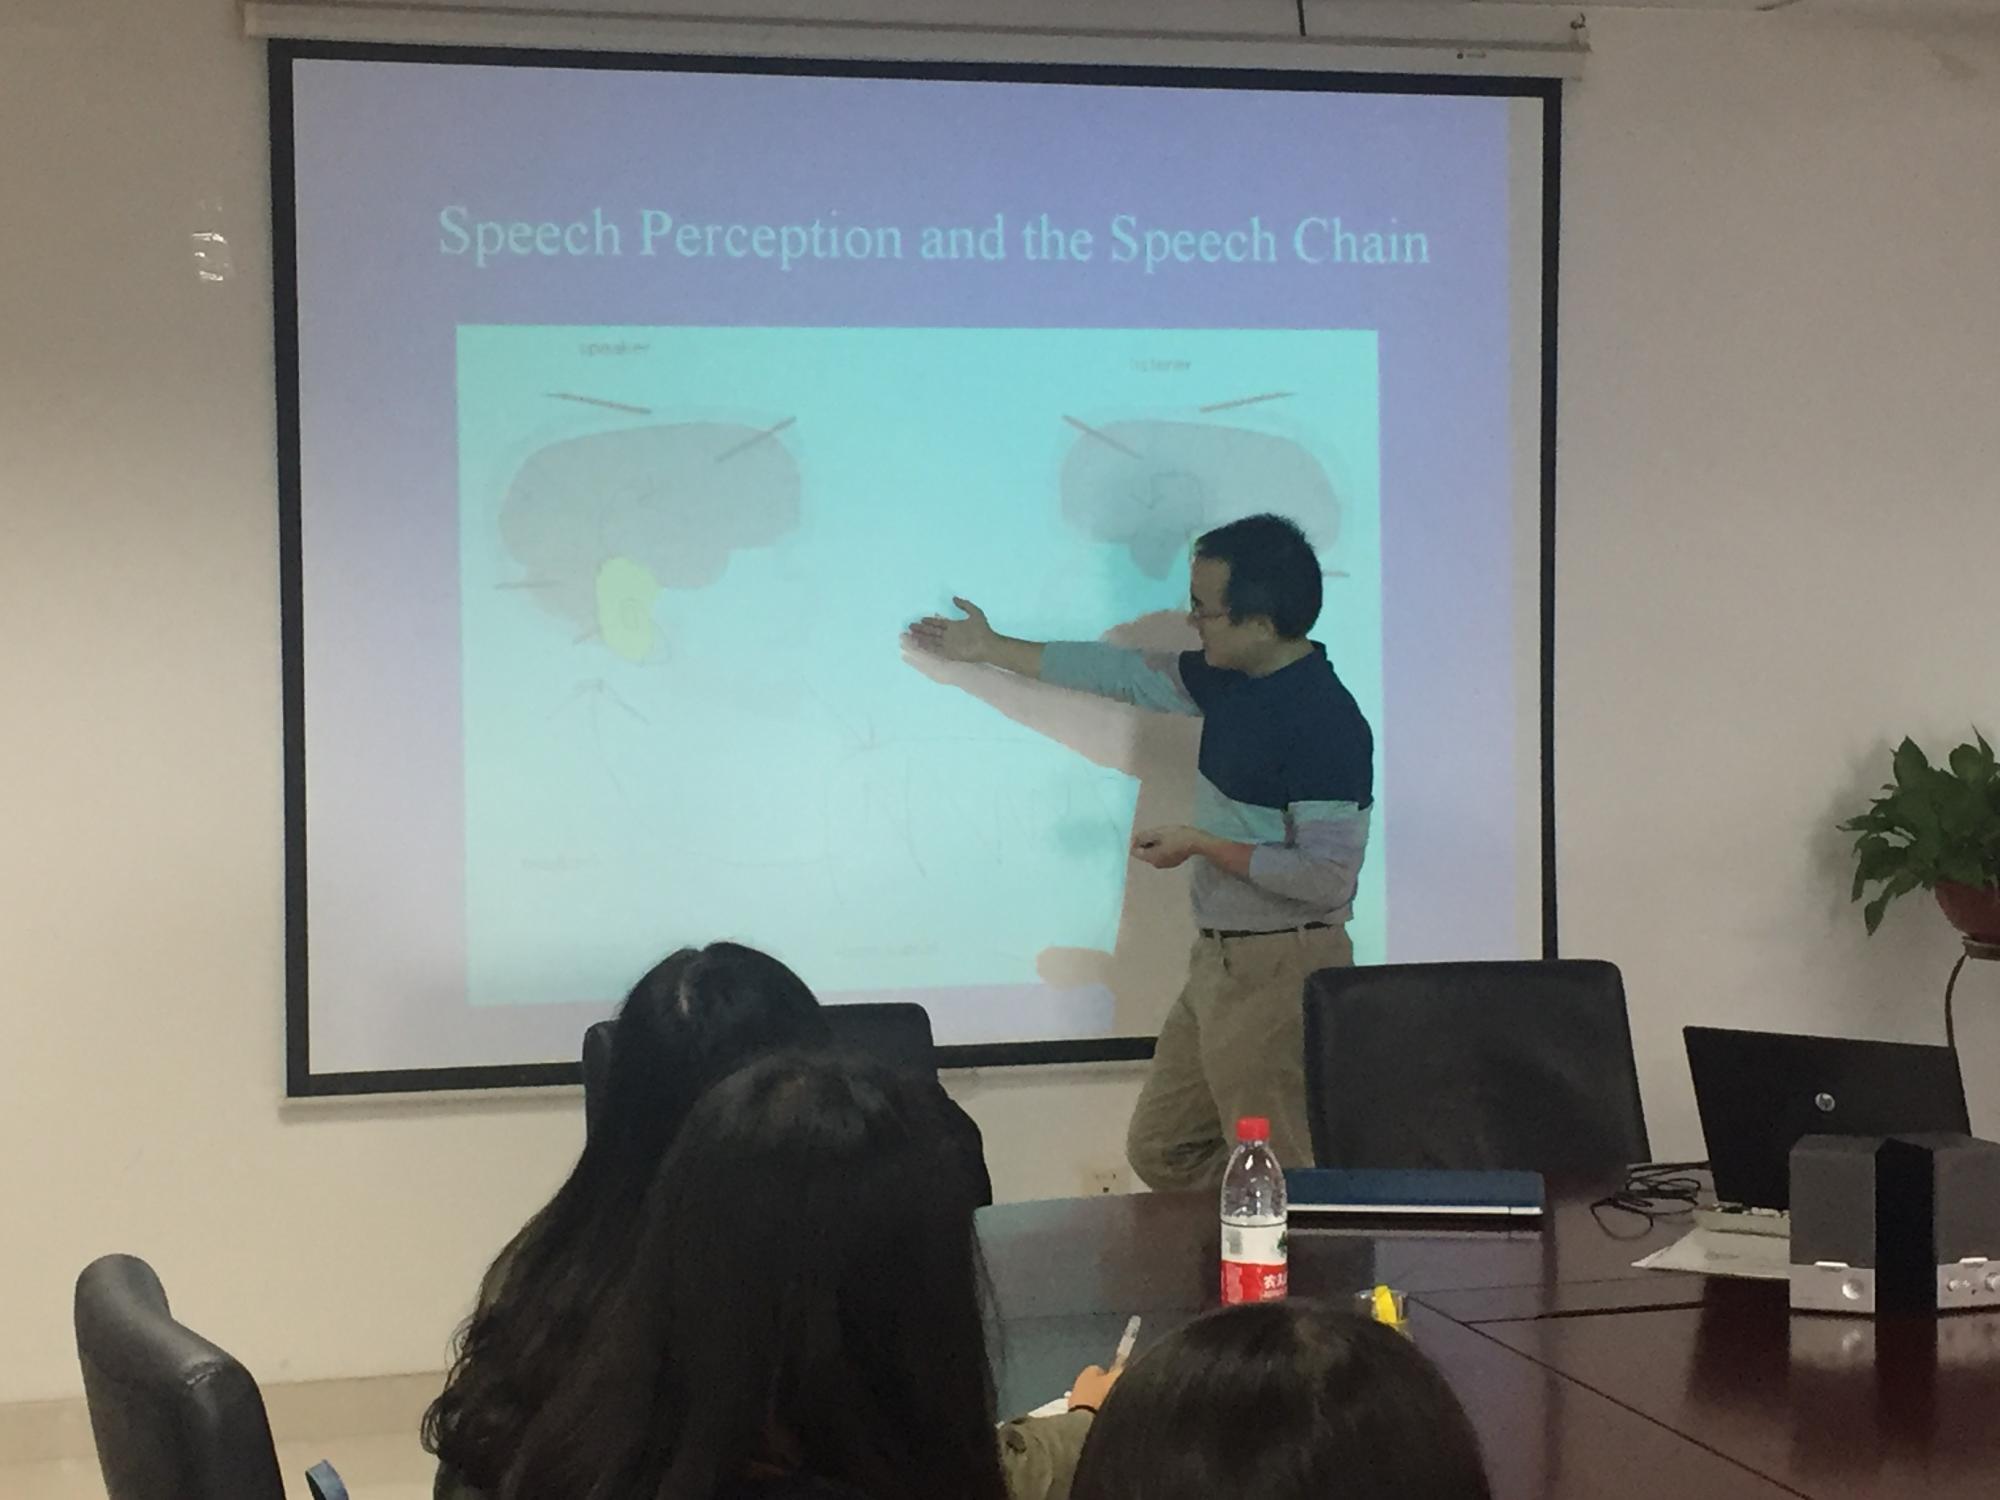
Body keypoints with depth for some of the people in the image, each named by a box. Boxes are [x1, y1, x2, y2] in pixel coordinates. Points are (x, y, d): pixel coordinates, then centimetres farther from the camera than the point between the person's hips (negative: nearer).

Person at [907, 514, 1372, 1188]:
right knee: (1160, 1153, 14)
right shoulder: (1229, 680, 6)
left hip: (1280, 972, -9)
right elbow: (1126, 672, 19)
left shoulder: (1325, 722, -20)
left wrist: (1200, 844, -16)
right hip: (1218, 958, 9)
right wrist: (991, 649, 25)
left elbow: (1327, 875, -23)